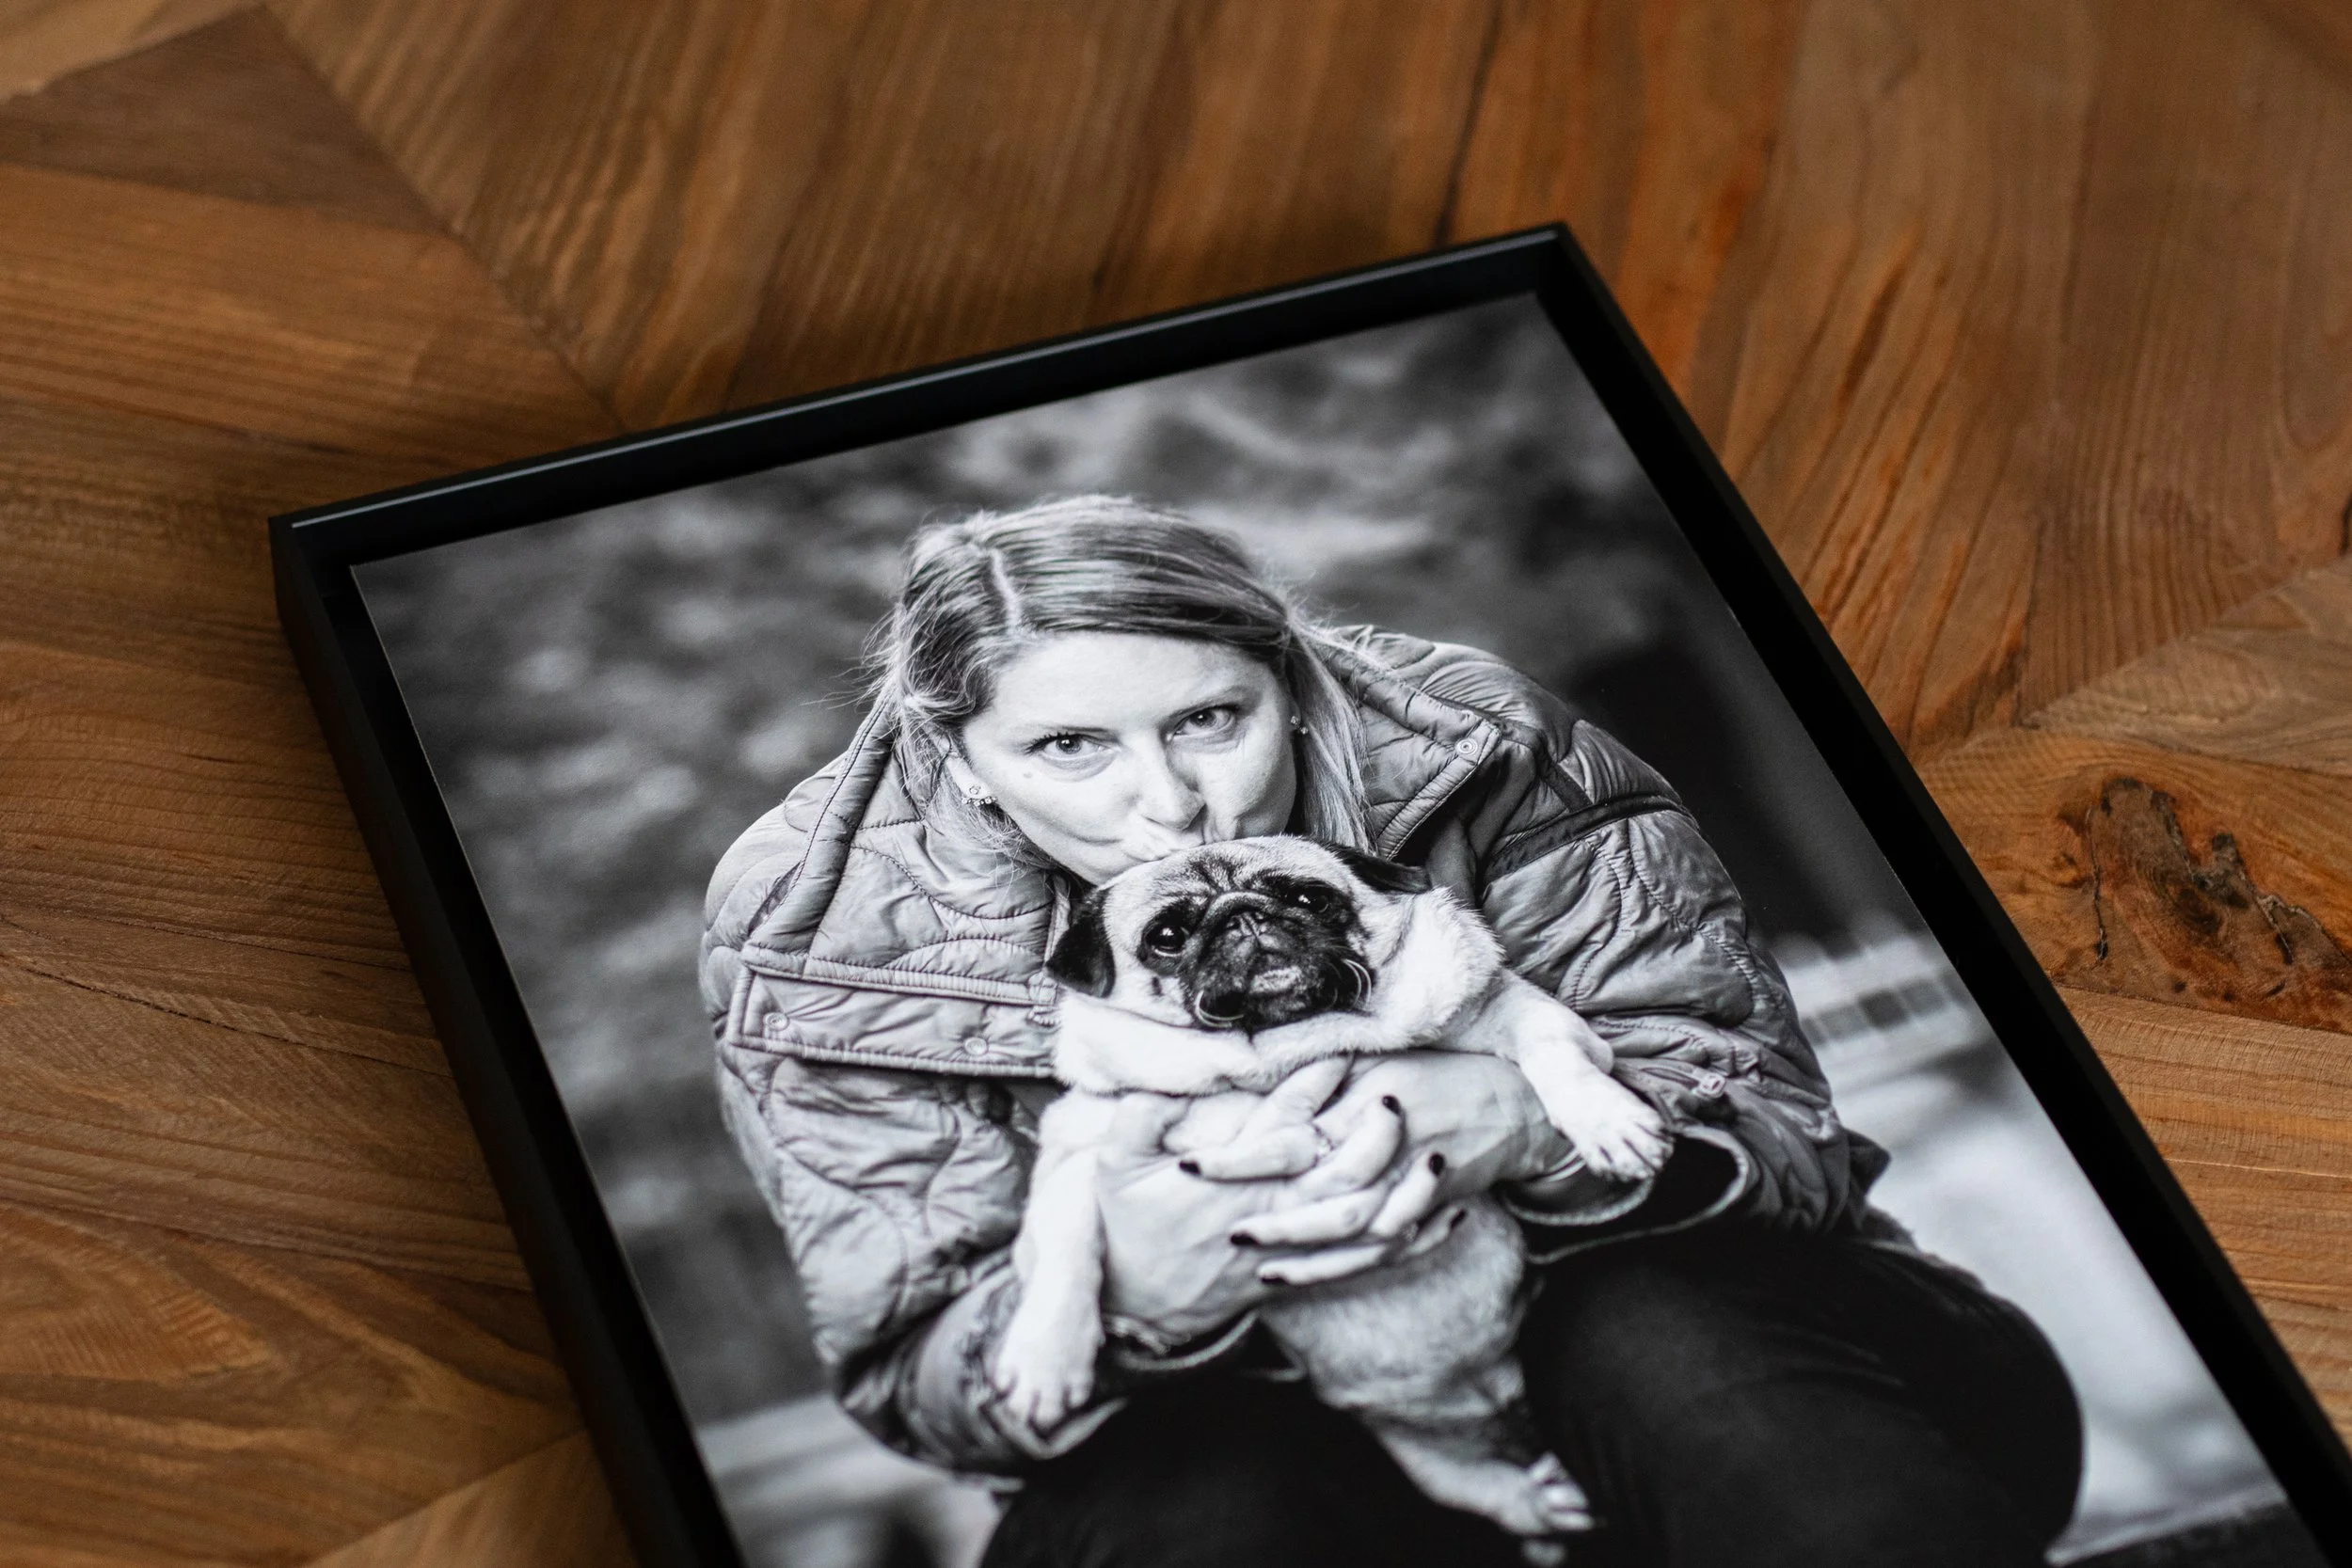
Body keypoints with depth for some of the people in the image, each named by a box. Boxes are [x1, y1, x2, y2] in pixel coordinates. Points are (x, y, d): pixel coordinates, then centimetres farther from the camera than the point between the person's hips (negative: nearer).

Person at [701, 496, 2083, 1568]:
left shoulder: (1460, 752, -16)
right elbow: (916, 1375, -11)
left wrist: (1525, 1121, -36)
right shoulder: (819, 939, -14)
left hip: (1584, 1290, 0)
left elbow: (1779, 1129, -12)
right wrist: (1136, 1306, -35)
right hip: (1224, 1416, 1)